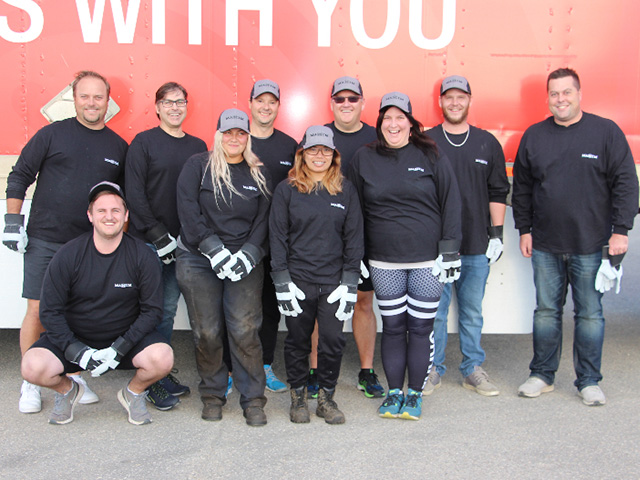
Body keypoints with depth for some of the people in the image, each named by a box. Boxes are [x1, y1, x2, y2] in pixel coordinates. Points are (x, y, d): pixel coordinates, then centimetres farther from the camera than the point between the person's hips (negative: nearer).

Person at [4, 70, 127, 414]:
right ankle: (30, 383, 13)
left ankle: (74, 375, 22)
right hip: (44, 241, -2)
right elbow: (19, 176, 4)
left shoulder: (119, 147, 9)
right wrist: (13, 222, -2)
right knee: (38, 311, -1)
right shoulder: (52, 134, 1)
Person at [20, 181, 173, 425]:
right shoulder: (68, 255, -9)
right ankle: (67, 391, 11)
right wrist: (77, 351, -20)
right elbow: (50, 311, -7)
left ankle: (134, 392, 7)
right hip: (73, 338, 1)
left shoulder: (143, 256, -9)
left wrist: (119, 349, -19)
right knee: (33, 367, -26)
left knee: (162, 358, -29)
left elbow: (152, 310, -7)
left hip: (126, 338, 0)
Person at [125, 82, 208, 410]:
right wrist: (158, 234, -11)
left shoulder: (198, 146, 13)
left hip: (182, 244, 4)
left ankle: (163, 373, 19)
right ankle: (152, 380, 6)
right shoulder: (144, 142, 1)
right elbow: (134, 192, -6)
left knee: (168, 308, 8)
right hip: (149, 243, -4)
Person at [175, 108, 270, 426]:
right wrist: (215, 250, -14)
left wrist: (248, 254, -9)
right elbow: (188, 213, -5)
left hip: (245, 263, 1)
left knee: (245, 330, -6)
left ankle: (253, 399, 6)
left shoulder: (258, 173, 12)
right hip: (198, 261, -1)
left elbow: (263, 219, 6)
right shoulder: (198, 166, 4)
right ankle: (212, 395, 19)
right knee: (207, 332, 1)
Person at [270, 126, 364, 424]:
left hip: (334, 282, 1)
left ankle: (326, 397, 20)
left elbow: (354, 238, 5)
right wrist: (282, 282, -6)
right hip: (298, 280, -1)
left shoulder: (346, 190, 7)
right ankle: (298, 397, 26)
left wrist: (349, 284, -2)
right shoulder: (286, 190, 3)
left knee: (333, 340, 1)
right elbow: (277, 237, 0)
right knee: (298, 340, 9)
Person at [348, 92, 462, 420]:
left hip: (427, 259, -1)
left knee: (421, 327, 5)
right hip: (384, 262, 1)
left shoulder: (431, 156, 2)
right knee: (392, 326, 8)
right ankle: (394, 392, 23)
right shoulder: (364, 159, 6)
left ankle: (415, 393, 20)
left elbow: (450, 204, 2)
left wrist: (450, 251, -3)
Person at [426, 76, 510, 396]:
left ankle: (473, 369, 22)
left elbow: (498, 192, 11)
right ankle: (433, 369, 17)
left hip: (477, 248, 2)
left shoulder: (487, 143, 10)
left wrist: (496, 234, 3)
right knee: (434, 312, 4)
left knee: (472, 311, 9)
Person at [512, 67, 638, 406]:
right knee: (546, 311, 11)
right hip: (545, 245, 3)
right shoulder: (534, 136, 7)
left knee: (590, 313, 6)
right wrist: (524, 229, 7)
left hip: (591, 246, -2)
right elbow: (521, 187, 12)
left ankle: (589, 381, 19)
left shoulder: (607, 132, -2)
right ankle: (542, 375, 24)